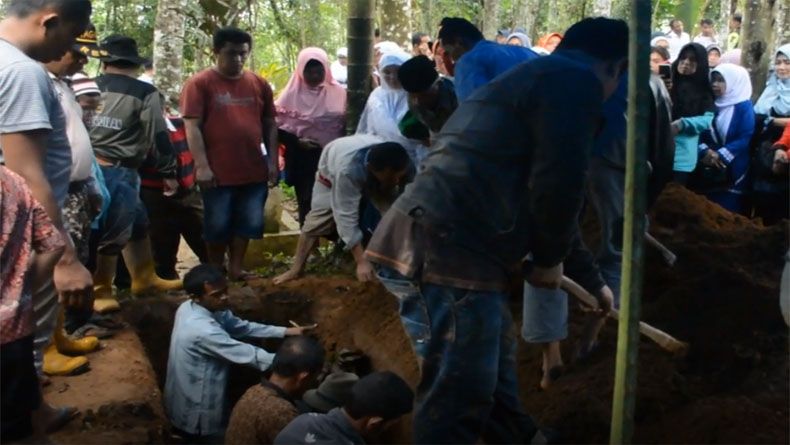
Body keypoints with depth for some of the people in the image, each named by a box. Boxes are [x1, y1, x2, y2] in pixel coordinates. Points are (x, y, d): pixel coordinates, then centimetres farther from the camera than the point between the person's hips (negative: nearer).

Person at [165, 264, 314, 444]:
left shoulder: (190, 308, -7)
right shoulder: (202, 330, -35)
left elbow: (240, 326, 0)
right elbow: (251, 356, -30)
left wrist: (286, 331, -5)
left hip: (186, 400, 9)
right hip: (195, 414, -9)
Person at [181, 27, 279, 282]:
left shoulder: (259, 84, 9)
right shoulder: (200, 83, -5)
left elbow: (270, 125, 13)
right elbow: (192, 126, -9)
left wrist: (273, 161, 6)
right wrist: (202, 165, -14)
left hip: (254, 170, 4)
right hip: (217, 172, -4)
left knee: (247, 223, 10)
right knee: (217, 225, 8)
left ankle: (236, 269, 24)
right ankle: (216, 271, 24)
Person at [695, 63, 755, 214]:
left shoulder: (744, 107, -4)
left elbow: (746, 138, -12)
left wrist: (721, 155, -17)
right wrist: (705, 151, -13)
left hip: (732, 170, -4)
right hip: (708, 169, 4)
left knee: (729, 210, -3)